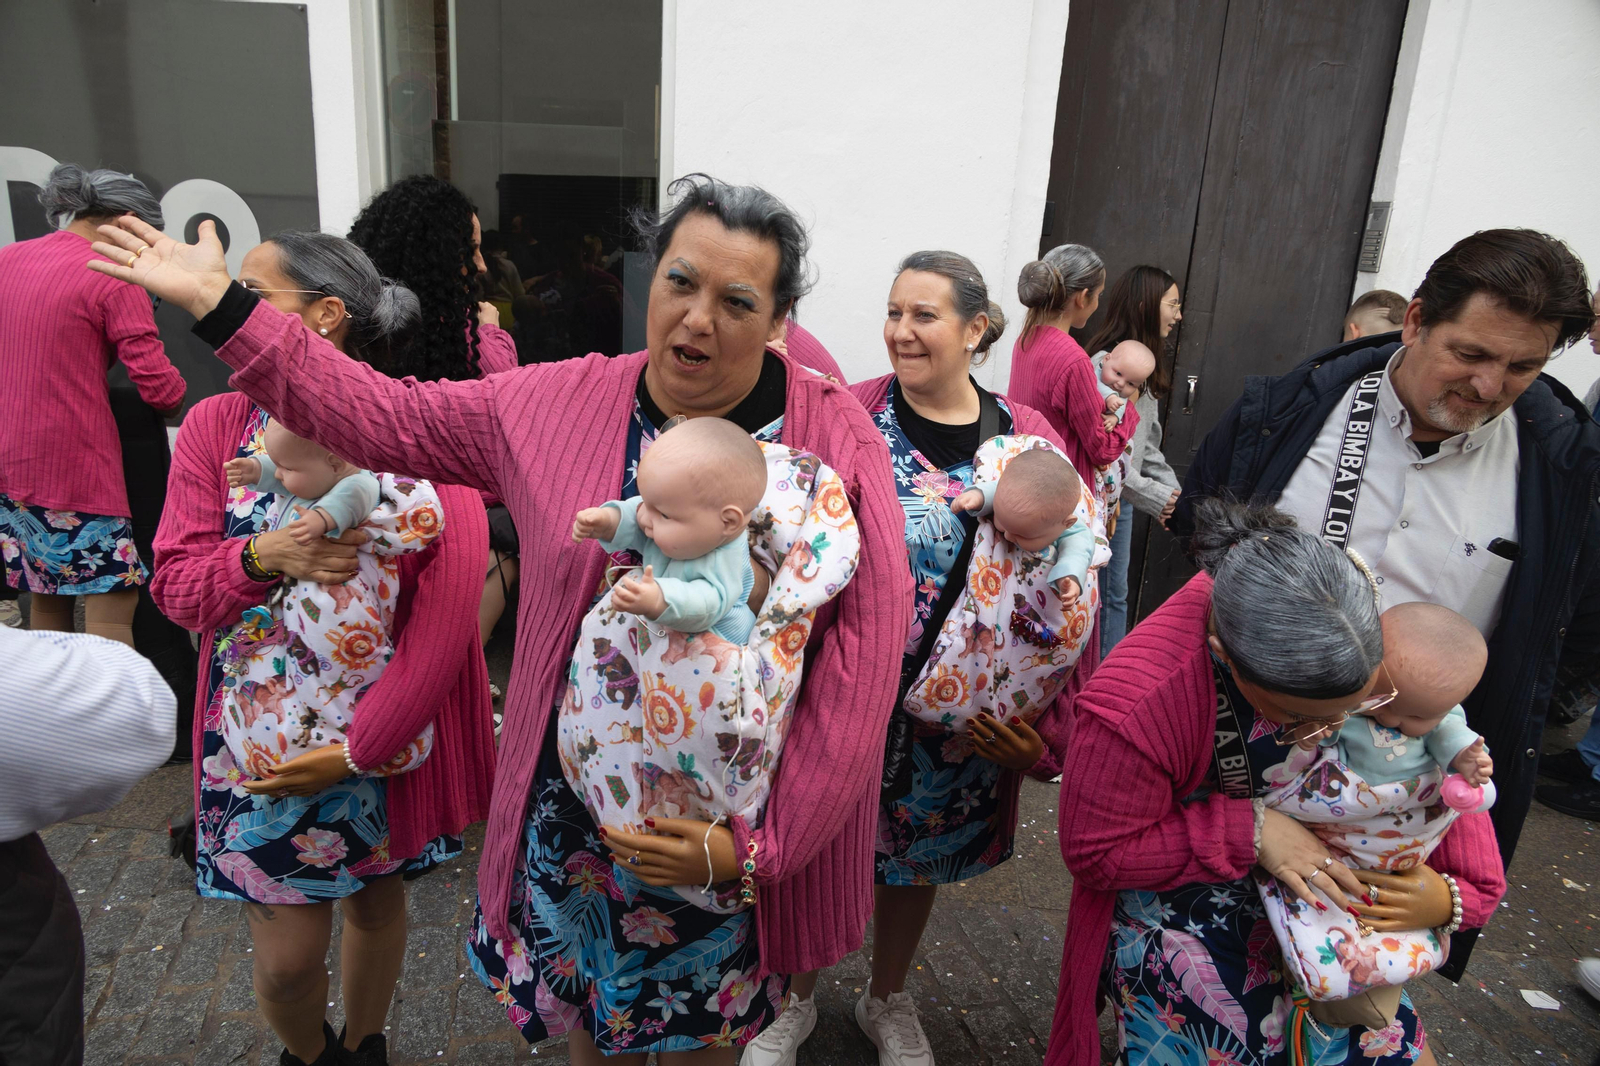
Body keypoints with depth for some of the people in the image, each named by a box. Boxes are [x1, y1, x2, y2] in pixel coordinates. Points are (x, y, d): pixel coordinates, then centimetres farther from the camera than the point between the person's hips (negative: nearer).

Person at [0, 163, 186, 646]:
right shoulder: (114, 279, -10)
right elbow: (159, 387, -14)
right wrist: (177, 394, 6)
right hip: (78, 466, -8)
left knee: (46, 601, 18)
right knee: (113, 605, -5)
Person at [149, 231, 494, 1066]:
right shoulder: (216, 424, -2)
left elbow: (452, 593, -19)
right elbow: (175, 584, -2)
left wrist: (360, 748, -19)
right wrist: (264, 557, -25)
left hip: (388, 732, -1)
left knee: (375, 894, 21)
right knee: (288, 957, 9)